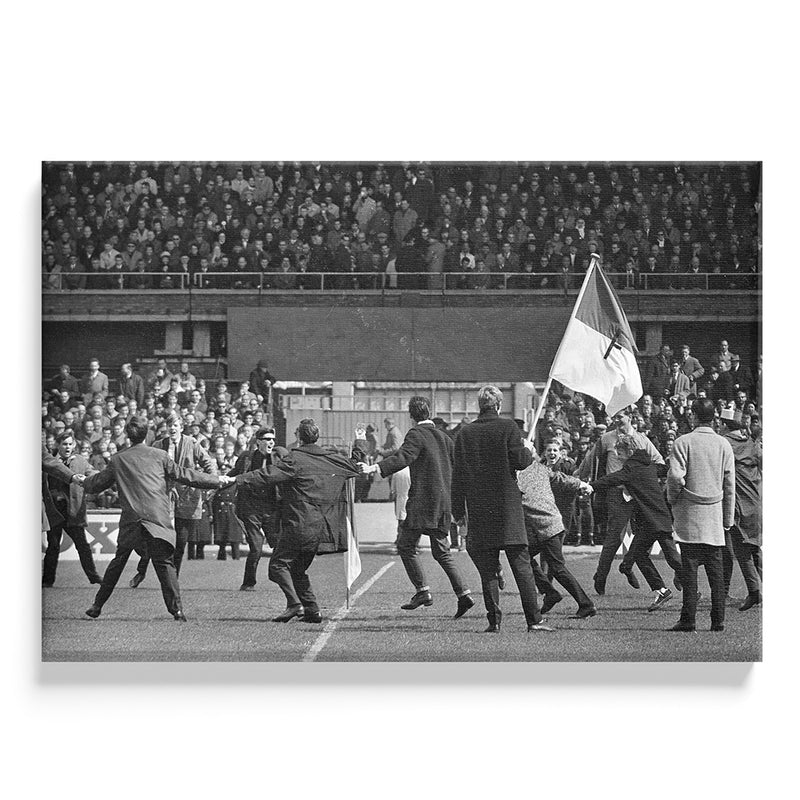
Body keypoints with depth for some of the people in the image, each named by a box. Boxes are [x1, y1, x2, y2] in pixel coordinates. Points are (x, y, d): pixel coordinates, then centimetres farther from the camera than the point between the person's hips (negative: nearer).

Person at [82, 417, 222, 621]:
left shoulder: (117, 460, 11)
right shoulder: (159, 455, 6)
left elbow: (96, 485, 21)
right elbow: (183, 475, 7)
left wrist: (84, 481, 45)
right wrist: (217, 481, 15)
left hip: (130, 520, 2)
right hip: (157, 518, -2)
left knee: (119, 560, 16)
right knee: (164, 563, -4)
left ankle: (97, 606, 21)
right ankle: (176, 609, -15)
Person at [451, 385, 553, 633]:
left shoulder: (465, 433, 5)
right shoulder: (508, 427, -4)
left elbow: (458, 474, 6)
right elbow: (520, 461, -9)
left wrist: (458, 510, 11)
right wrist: (529, 452, 13)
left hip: (478, 510, 2)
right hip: (508, 508, -2)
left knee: (487, 568, 6)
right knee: (521, 564, 0)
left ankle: (494, 619, 1)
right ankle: (534, 619, -3)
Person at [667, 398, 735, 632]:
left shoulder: (683, 442, -6)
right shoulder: (724, 444, 4)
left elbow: (676, 477, -13)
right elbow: (730, 484, 7)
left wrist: (673, 501, 6)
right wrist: (728, 519, 13)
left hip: (690, 514, -3)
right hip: (715, 515, 3)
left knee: (689, 567, -2)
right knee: (715, 568, 5)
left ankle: (688, 619, -5)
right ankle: (718, 619, 3)